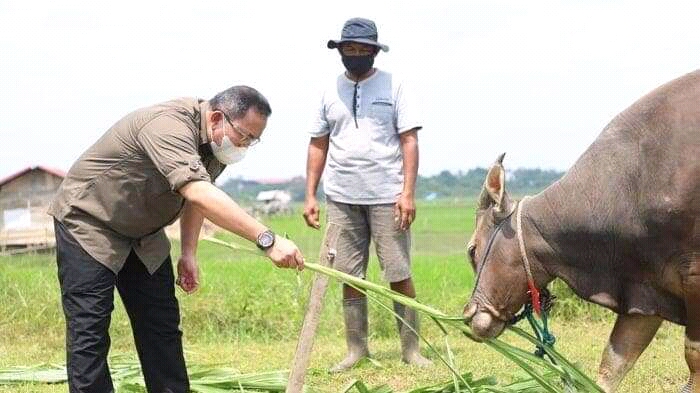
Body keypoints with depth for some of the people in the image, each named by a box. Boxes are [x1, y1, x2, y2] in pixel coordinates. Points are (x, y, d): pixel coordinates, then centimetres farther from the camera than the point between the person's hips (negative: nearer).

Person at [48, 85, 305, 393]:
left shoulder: (214, 143, -3)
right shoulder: (169, 125, -33)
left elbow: (195, 197, 11)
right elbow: (199, 194, -45)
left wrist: (188, 253, 2)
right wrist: (266, 240, -49)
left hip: (142, 232, 9)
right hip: (87, 221, -8)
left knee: (162, 324, 6)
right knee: (90, 330, -13)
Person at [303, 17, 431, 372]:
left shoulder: (393, 86, 1)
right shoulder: (330, 91, 10)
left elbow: (409, 141, -3)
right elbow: (318, 145, 13)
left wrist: (408, 192, -12)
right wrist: (310, 195, 6)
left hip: (387, 197, -3)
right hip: (341, 199, 3)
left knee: (399, 275, -2)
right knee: (349, 276, 6)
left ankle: (410, 348, 7)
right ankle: (356, 349, 15)